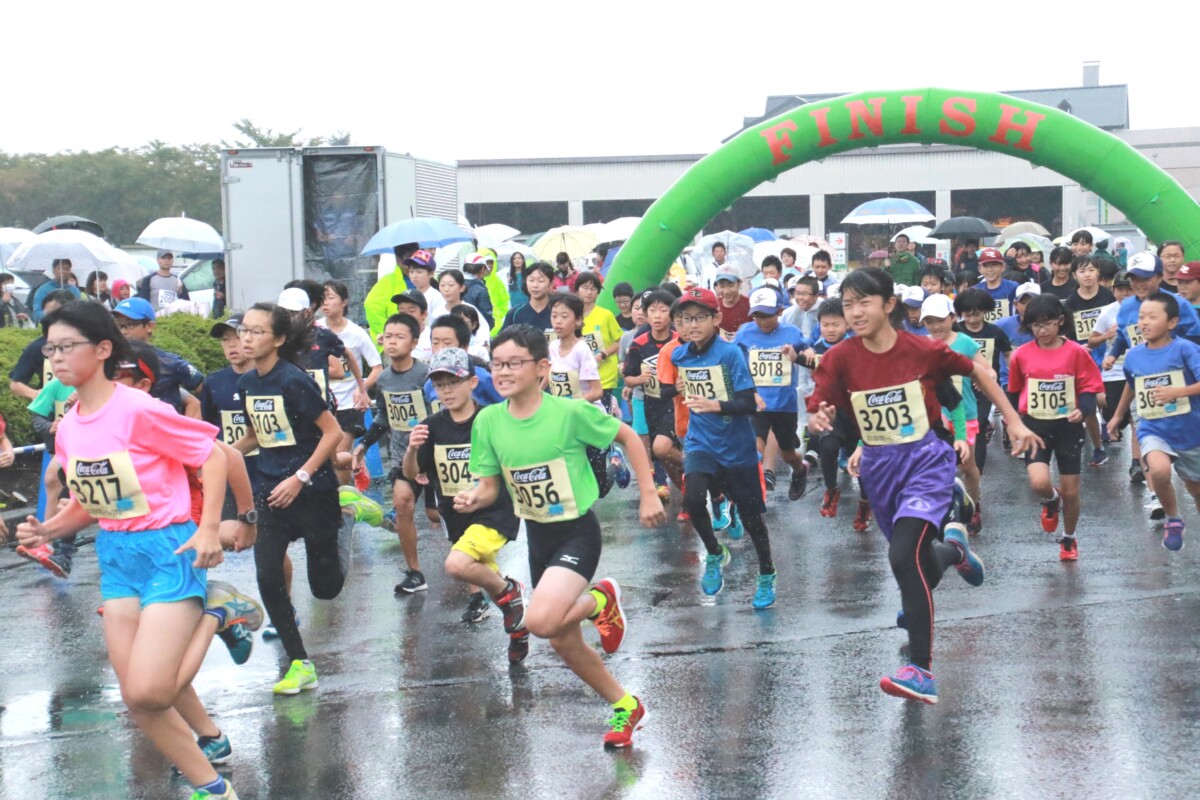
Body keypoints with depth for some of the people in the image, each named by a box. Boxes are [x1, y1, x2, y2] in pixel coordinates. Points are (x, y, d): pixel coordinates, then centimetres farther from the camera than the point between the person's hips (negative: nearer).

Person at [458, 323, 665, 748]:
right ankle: (626, 706, 34)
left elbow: (628, 437, -5)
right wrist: (474, 498, -19)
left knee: (540, 621, -27)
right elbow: (491, 485, 3)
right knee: (563, 642, 12)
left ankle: (600, 601, 5)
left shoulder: (571, 412, -19)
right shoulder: (488, 421, -6)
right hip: (537, 536, 6)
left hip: (577, 532, -6)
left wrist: (648, 495, -7)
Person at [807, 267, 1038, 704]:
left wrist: (1015, 422, 3)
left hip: (926, 459, -4)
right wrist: (819, 422, -35)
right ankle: (953, 549, 58)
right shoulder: (840, 358, -10)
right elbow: (817, 416, -11)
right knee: (918, 559, 18)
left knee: (904, 556, -24)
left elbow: (977, 371, 2)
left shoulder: (923, 350, -14)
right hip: (878, 467, 4)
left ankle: (921, 670, -20)